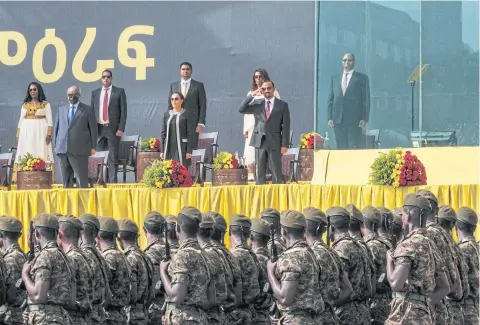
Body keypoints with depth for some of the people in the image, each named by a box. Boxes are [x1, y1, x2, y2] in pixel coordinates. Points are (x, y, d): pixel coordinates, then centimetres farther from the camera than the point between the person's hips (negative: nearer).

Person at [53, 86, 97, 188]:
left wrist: (93, 147, 0)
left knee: (81, 178, -6)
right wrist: (56, 145, 11)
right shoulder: (61, 110, 17)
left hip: (79, 150, -4)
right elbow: (56, 128, 19)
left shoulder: (87, 110, 6)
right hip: (62, 148, 4)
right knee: (66, 179, 5)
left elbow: (93, 129, 5)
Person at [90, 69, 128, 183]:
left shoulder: (119, 92, 4)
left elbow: (123, 111, 0)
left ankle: (113, 181, -2)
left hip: (113, 129, -3)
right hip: (98, 128, 3)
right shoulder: (95, 93, 13)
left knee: (113, 157, -3)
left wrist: (121, 129, -9)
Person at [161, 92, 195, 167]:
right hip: (169, 148, 4)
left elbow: (190, 134, -4)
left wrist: (189, 151, -10)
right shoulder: (167, 114, 11)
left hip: (182, 148, -4)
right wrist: (162, 150, 8)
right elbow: (163, 133, 13)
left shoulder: (187, 114, -1)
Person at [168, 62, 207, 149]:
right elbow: (170, 105, 14)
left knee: (192, 147, -8)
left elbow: (203, 105, 3)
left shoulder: (199, 85, 6)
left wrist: (201, 123, -6)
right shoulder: (173, 85, 13)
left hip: (193, 122, -2)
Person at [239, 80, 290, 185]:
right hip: (260, 141, 2)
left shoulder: (282, 105, 5)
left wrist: (285, 145, -6)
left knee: (276, 172, -2)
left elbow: (286, 126, 2)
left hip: (275, 142, -2)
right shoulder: (256, 103, 12)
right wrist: (252, 95, -4)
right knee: (260, 172, 3)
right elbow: (241, 110, 1)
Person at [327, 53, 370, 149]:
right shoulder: (334, 78, 16)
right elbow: (330, 99, 14)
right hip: (338, 119, 3)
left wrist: (364, 118, -6)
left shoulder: (362, 78, 6)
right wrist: (330, 117, 4)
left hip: (354, 120, -3)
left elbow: (366, 99, 3)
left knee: (354, 148, -6)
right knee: (341, 148, 1)